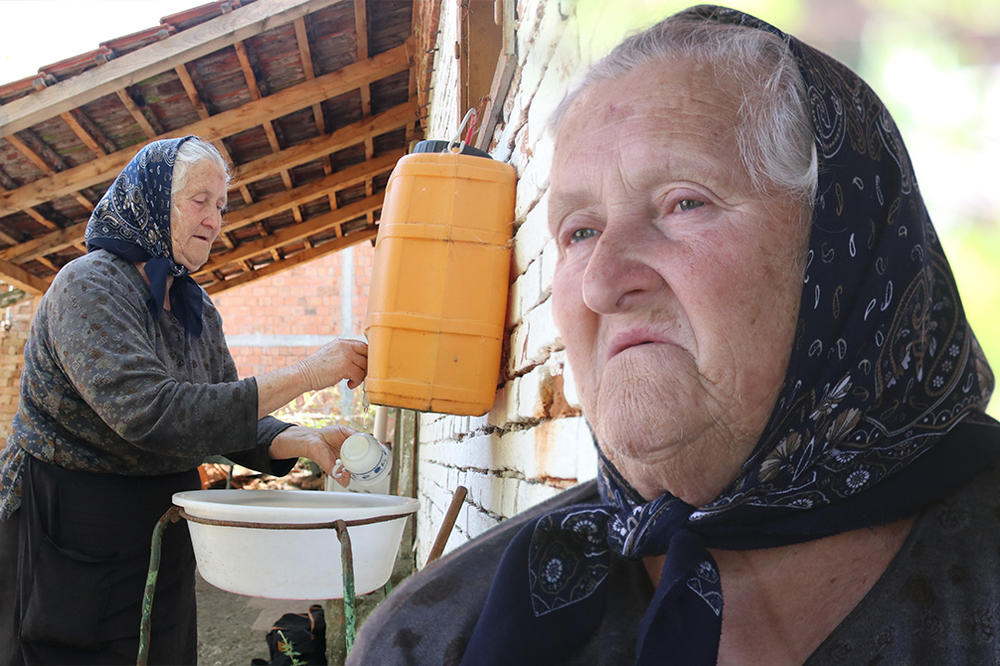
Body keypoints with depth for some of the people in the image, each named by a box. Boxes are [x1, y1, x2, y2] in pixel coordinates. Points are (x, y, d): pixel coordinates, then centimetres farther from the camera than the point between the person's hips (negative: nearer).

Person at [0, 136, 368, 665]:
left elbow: (230, 422, 6)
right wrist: (303, 376, -32)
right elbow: (150, 413, -31)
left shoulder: (198, 310, 8)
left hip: (160, 534, 7)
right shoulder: (88, 285, -17)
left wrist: (306, 442, -16)